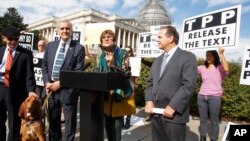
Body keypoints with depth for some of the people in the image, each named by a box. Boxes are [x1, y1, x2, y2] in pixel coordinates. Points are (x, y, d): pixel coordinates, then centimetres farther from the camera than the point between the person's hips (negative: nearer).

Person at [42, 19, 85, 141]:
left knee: (70, 122, 9)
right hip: (51, 88, 5)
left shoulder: (78, 48, -6)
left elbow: (78, 71, -11)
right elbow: (44, 65, 11)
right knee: (53, 120, 20)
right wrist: (47, 82, -4)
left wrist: (60, 83, -15)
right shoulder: (50, 45, 10)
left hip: (67, 90, -4)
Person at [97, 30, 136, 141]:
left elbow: (127, 73, -15)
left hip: (119, 94, -5)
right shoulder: (102, 56, 9)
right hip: (106, 94, 5)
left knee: (117, 125, 0)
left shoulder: (122, 54, -7)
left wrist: (113, 65, -27)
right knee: (107, 124, 14)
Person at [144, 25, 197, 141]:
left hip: (174, 114, -6)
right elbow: (150, 82, 14)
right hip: (155, 113, 6)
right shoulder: (158, 60, 18)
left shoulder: (187, 57, -4)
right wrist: (149, 101, -2)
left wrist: (173, 107, -18)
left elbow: (189, 85, -14)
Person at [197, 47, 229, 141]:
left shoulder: (220, 68, -1)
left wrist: (221, 54, -21)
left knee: (214, 121, 8)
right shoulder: (202, 68, 9)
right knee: (203, 120, 13)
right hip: (201, 96, 3)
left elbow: (226, 69, -23)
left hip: (214, 97, -3)